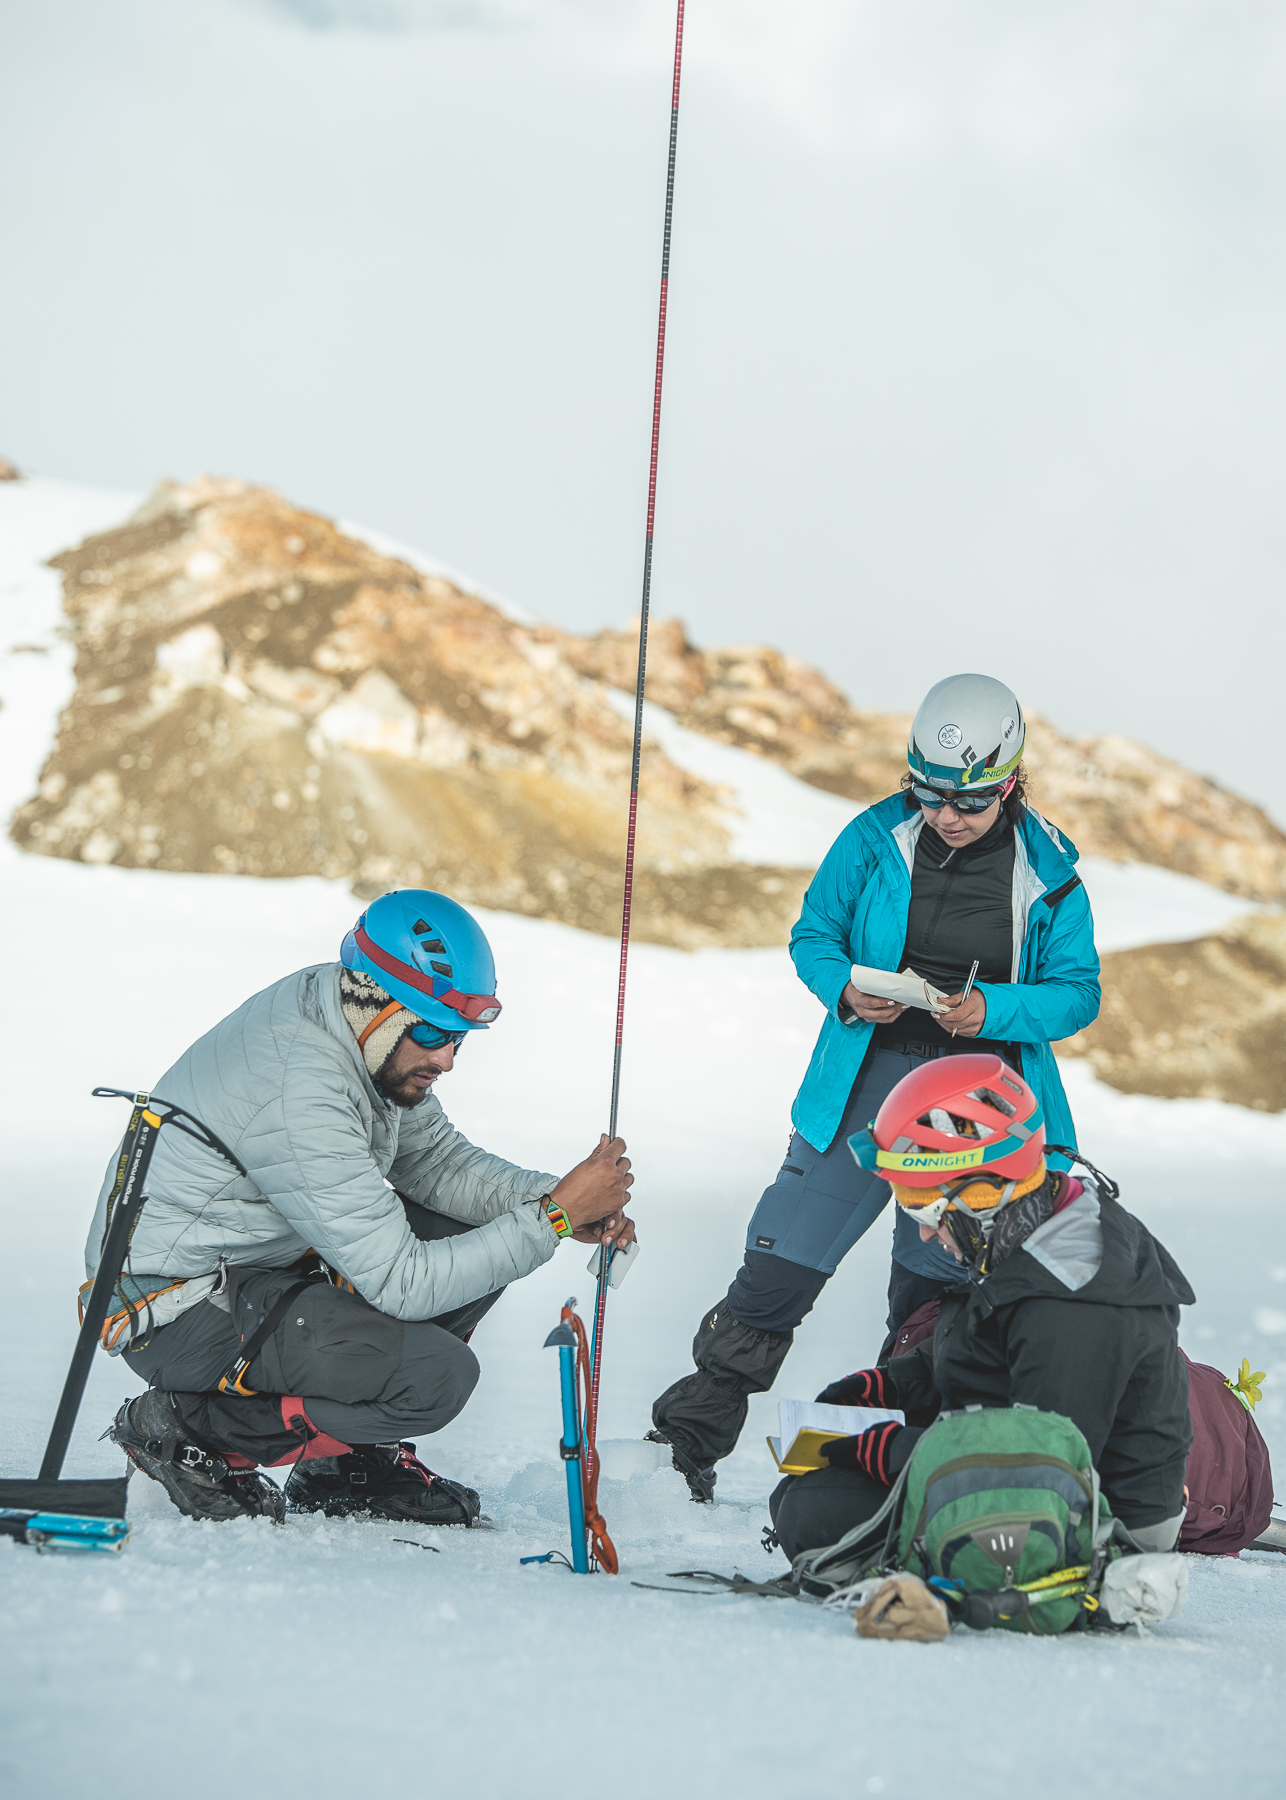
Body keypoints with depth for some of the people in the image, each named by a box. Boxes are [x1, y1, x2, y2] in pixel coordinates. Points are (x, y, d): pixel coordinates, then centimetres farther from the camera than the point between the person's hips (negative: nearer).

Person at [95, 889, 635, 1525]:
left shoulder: (368, 1035, -3)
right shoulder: (297, 1091, -31)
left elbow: (434, 1161, 10)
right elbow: (402, 1284, -29)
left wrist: (548, 1196, -8)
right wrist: (555, 1216, -25)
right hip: (174, 1311, -10)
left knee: (473, 1227, 2)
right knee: (437, 1374, -24)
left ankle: (343, 1462, 11)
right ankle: (190, 1431, -6)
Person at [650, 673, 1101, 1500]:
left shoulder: (1048, 871, -4)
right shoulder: (876, 840, -4)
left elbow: (1079, 992, -1)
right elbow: (813, 935, 6)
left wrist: (992, 1010, -19)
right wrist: (846, 991, -15)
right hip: (871, 1076, 0)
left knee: (936, 1286, 11)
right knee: (784, 1261, -7)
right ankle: (688, 1438, 6)